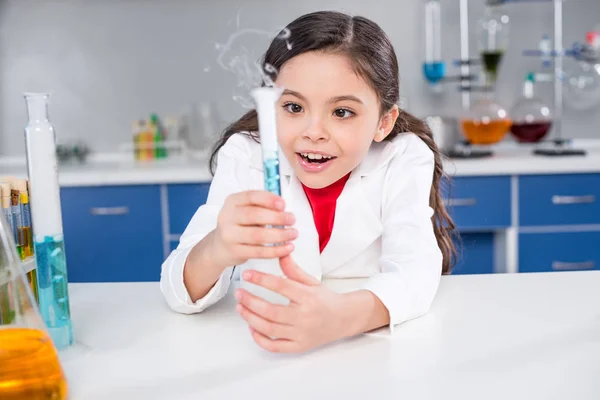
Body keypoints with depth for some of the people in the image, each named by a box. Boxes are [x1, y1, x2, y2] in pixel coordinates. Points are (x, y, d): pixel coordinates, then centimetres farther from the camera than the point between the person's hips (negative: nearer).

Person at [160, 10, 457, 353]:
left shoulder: (403, 158, -12)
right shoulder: (243, 157, -11)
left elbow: (416, 269, -26)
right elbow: (179, 292, -19)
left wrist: (344, 316, -47)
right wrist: (216, 252, -43)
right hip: (256, 346, 1)